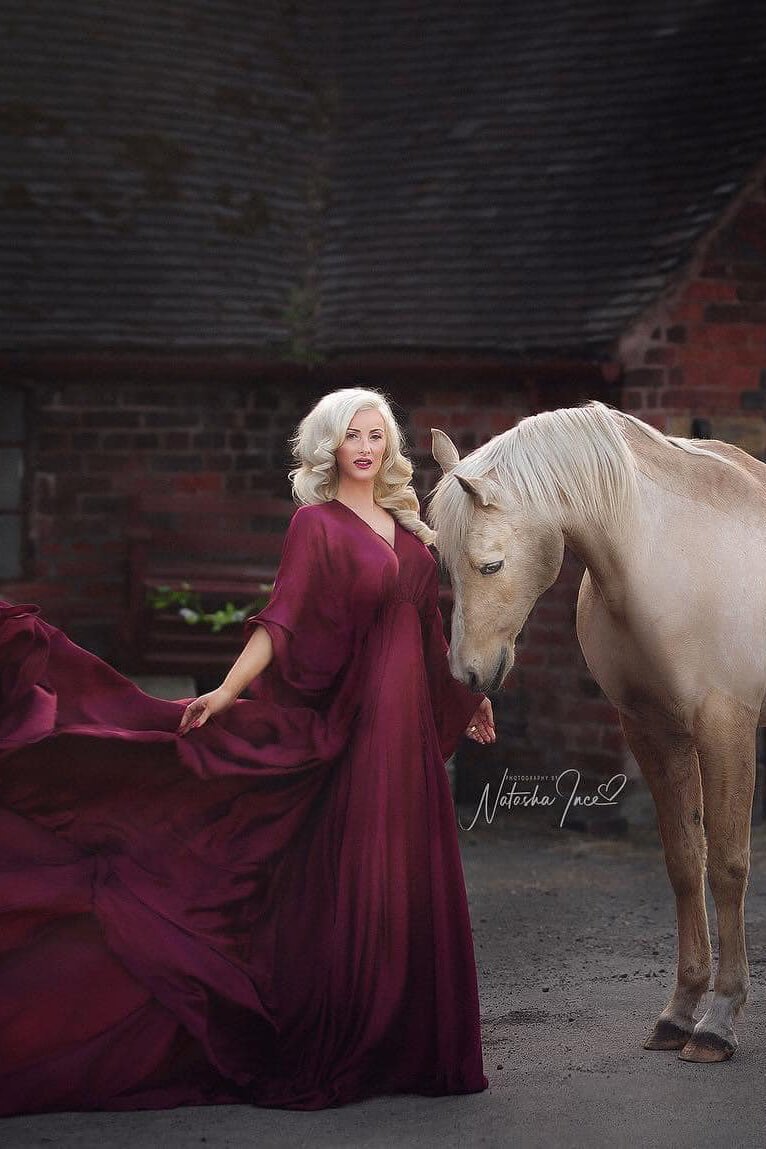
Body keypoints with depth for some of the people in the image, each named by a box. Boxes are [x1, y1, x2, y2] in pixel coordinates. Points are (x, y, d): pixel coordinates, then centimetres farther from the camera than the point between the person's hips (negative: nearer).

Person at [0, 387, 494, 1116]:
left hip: (412, 725, 6)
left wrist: (466, 694, 30)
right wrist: (227, 691, -28)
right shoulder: (316, 524, -5)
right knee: (348, 883, -4)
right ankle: (332, 1049, 5)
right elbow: (282, 621, -15)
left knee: (410, 884, 8)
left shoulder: (404, 524, 13)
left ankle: (405, 1045, 17)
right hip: (351, 722, -6)